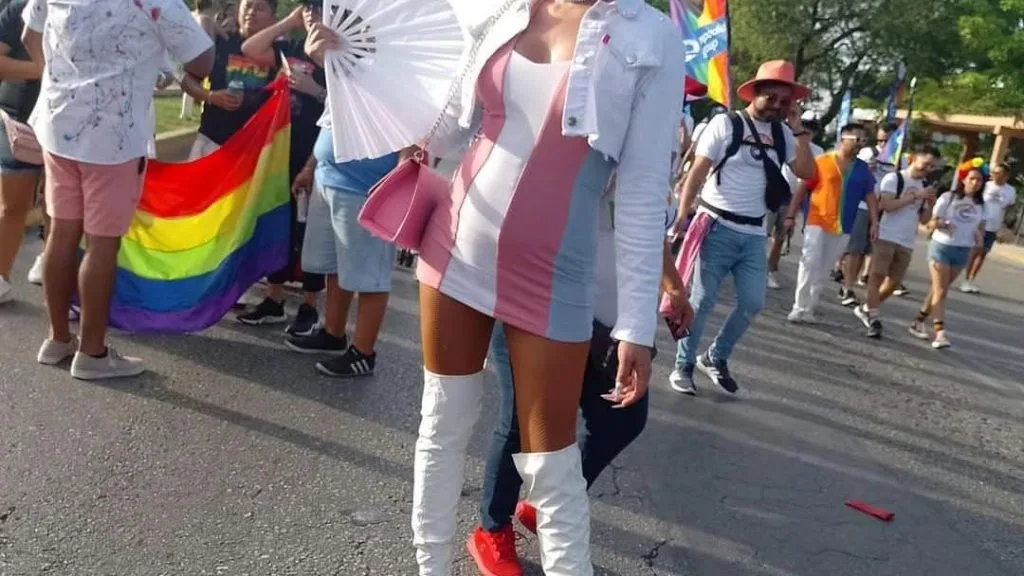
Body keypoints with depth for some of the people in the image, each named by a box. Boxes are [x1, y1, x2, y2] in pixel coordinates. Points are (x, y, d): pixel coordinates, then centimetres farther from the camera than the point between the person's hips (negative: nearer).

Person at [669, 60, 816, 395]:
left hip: (754, 234, 6)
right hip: (718, 228, -5)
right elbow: (697, 172, -8)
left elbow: (807, 172, 2)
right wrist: (682, 216, -16)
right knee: (702, 300, -2)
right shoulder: (726, 123, -4)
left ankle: (715, 358, 24)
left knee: (753, 303, 6)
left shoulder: (782, 134, 10)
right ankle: (683, 365, 13)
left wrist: (798, 129, -4)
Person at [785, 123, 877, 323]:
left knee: (824, 269, 8)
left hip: (843, 228, 4)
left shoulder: (863, 169, 8)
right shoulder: (822, 161, -4)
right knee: (810, 263, -11)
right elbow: (802, 189, -2)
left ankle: (809, 309, 17)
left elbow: (870, 196, 11)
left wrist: (874, 222, 0)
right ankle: (799, 307, -4)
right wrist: (791, 216, -4)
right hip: (817, 221, -4)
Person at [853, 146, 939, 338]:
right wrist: (915, 196, -15)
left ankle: (866, 309, 22)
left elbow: (924, 220, 15)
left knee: (894, 282, 6)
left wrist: (930, 203, -3)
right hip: (886, 237, -6)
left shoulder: (925, 187, 14)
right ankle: (873, 318, -6)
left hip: (907, 243, 6)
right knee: (877, 275, -11)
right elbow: (887, 205, -17)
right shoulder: (894, 178, -4)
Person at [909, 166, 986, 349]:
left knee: (939, 290, 11)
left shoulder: (980, 205, 5)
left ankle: (919, 322, 23)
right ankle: (940, 333, -13)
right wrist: (939, 224, -29)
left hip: (963, 252, 5)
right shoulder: (948, 197, -8)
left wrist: (980, 236, -8)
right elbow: (931, 223, -7)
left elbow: (981, 227, 15)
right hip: (942, 247, -4)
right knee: (940, 292, -8)